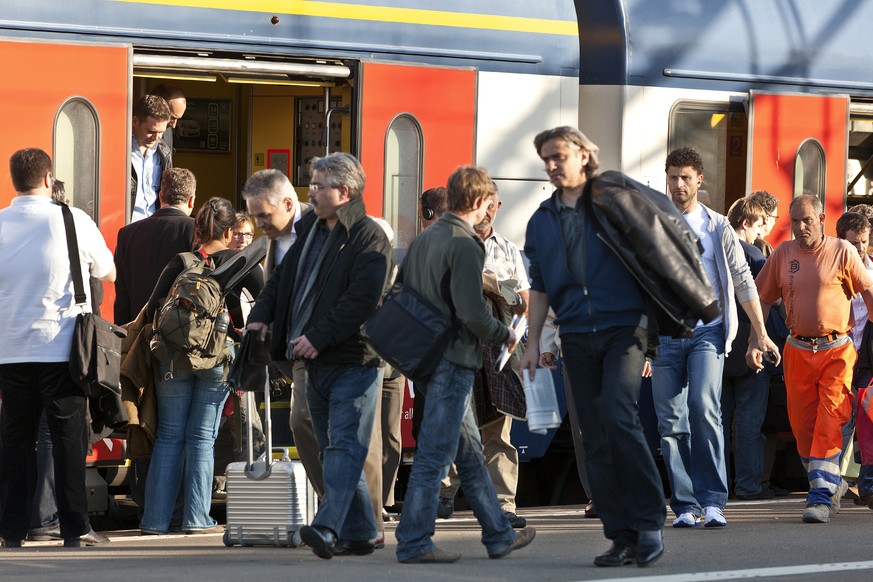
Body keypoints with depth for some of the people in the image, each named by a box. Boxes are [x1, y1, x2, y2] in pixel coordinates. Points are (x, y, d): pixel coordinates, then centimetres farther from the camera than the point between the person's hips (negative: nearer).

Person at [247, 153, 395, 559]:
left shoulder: (369, 238, -11)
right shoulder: (310, 229, 16)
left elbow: (362, 299, -20)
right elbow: (284, 278, 23)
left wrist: (319, 337, -22)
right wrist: (262, 315, 6)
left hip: (353, 361, -9)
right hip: (316, 362, 9)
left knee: (344, 444, -15)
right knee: (332, 448, 11)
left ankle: (329, 527, -27)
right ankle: (359, 533, 17)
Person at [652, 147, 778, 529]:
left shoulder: (716, 227, 8)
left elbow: (743, 280, 10)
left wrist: (761, 333, 7)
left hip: (707, 332, -2)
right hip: (665, 335, 2)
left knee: (704, 407, -20)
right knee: (670, 421, -2)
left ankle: (712, 501, -18)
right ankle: (685, 506, 4)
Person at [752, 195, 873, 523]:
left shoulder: (842, 252, -2)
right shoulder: (783, 254, 7)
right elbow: (763, 299, 12)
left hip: (836, 350, -4)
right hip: (798, 351, 4)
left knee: (829, 423, -13)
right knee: (802, 425, 6)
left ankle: (821, 496, -14)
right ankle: (832, 484, 25)